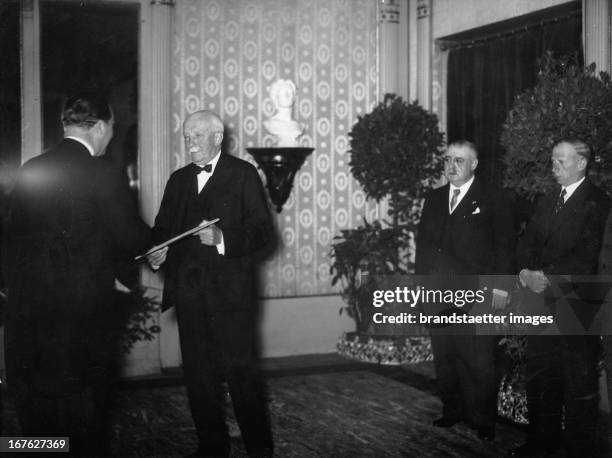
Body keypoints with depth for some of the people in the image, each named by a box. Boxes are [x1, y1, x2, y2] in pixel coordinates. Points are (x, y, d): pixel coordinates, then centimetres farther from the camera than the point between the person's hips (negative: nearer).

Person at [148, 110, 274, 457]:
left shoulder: (243, 174, 0)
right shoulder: (179, 179, 17)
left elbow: (263, 230, -7)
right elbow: (163, 228, 16)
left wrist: (223, 240, -22)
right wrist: (158, 251, -6)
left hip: (231, 291, -5)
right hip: (189, 292, 5)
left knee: (241, 370, -3)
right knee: (198, 374, 10)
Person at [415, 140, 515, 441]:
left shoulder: (493, 202, 1)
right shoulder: (433, 199, 15)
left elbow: (504, 247, -2)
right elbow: (423, 243, 16)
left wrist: (500, 287, -9)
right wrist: (421, 281, 9)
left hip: (475, 294, -5)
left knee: (478, 362, -2)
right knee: (444, 357, 9)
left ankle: (483, 420, 9)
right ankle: (452, 411, 22)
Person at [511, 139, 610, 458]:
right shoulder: (546, 202, 16)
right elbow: (527, 244, 12)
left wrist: (546, 275, -17)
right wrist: (526, 272, -7)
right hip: (542, 302, 7)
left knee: (579, 383, 0)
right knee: (539, 377, 13)